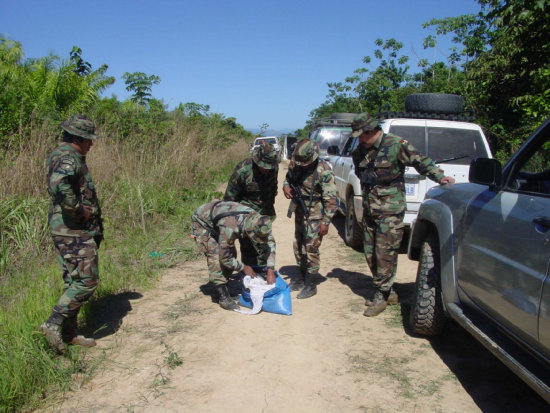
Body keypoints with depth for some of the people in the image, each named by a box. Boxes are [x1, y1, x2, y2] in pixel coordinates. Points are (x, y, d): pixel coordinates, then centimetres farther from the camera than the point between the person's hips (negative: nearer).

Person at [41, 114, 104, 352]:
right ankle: (54, 324, -4)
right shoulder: (70, 159, -16)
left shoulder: (60, 155, 17)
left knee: (75, 281, 14)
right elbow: (59, 185, -36)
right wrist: (79, 211, -24)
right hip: (75, 231, -11)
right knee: (87, 280, -6)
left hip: (66, 230, 11)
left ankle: (69, 333, 20)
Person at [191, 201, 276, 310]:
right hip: (201, 222, -7)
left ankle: (222, 286, 13)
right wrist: (243, 267, -15)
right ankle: (223, 296, -15)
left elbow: (270, 243, -10)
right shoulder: (230, 228, -42)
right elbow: (225, 258, -30)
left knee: (232, 253, -2)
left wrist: (270, 271, -15)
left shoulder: (256, 218, -23)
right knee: (215, 256, -21)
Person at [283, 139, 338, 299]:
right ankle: (301, 277, 32)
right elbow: (289, 177, 16)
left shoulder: (323, 171, -23)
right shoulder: (295, 164, -5)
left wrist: (326, 222, -20)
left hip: (314, 215, -7)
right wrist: (286, 186, -7)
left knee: (311, 248, -4)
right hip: (299, 212, 7)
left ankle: (310, 285, 8)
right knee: (298, 246, 15)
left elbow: (330, 199, -20)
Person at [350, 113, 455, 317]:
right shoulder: (360, 151, 10)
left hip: (390, 210, -7)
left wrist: (440, 176, -16)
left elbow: (420, 161, -6)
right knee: (370, 253, 10)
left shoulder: (396, 145, -9)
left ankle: (381, 296, 3)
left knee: (385, 253, -8)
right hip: (369, 209, 7)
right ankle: (388, 292, 24)